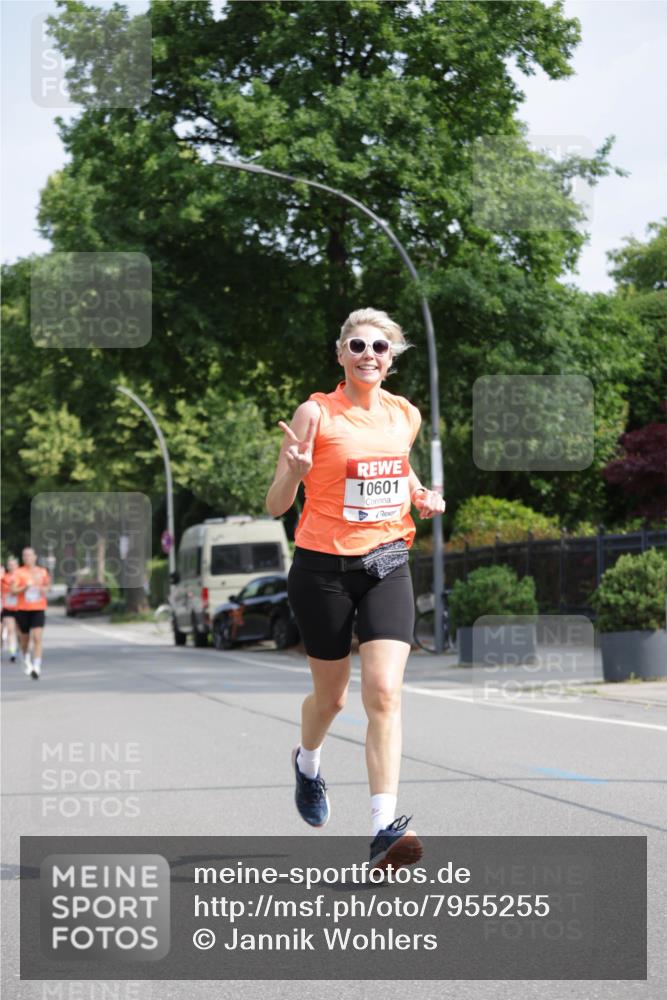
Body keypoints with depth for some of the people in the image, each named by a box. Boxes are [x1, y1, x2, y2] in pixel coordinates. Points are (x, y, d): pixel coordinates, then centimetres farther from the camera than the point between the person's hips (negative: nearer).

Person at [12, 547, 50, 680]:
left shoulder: (42, 572, 7)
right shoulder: (19, 573, -1)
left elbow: (47, 586, 23)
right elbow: (13, 590, -10)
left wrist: (44, 589, 0)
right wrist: (26, 587, -26)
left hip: (38, 609, 0)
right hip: (23, 609, 0)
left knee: (37, 638, -15)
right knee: (24, 639, 11)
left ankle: (36, 668, -20)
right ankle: (26, 662, 39)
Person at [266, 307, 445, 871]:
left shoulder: (406, 415, 6)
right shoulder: (316, 413, -7)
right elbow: (276, 506, -6)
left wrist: (420, 496, 7)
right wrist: (295, 472, -27)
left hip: (387, 565, 3)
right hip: (323, 568, -2)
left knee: (384, 692, -15)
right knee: (331, 698, 12)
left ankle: (384, 828, -20)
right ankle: (307, 763, 47)